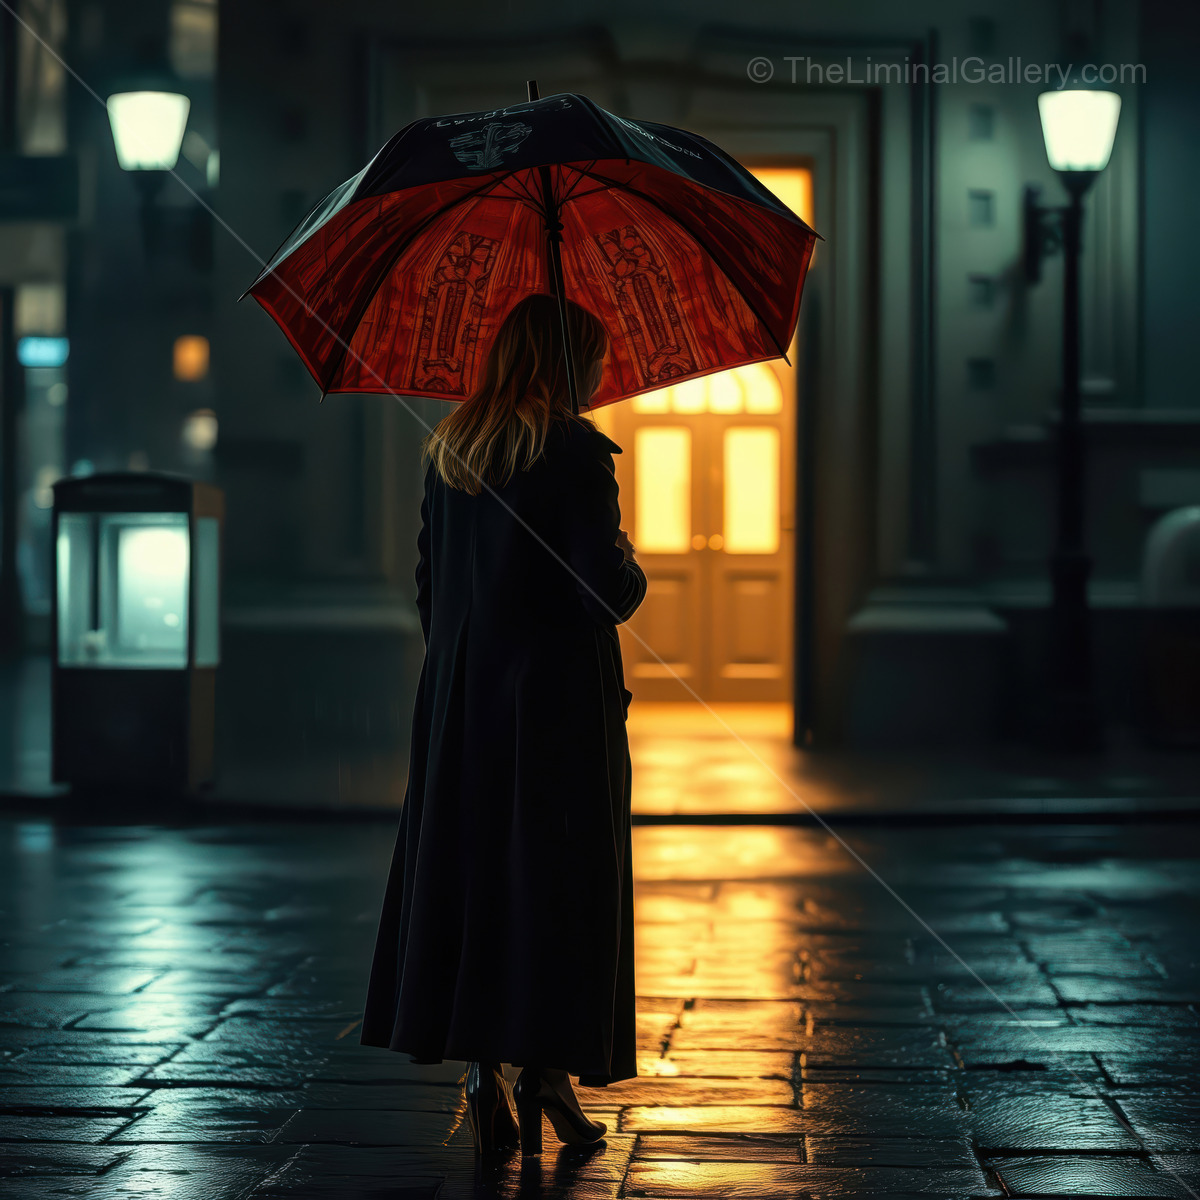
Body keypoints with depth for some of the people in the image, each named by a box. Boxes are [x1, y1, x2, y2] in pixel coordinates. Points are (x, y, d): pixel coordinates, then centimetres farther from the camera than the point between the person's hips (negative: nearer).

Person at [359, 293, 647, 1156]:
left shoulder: (450, 450, 9)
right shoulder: (574, 450, -11)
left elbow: (429, 589, 13)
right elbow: (606, 591, -16)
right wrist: (634, 572, 5)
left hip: (460, 697, 6)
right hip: (558, 698, -6)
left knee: (467, 871, 9)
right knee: (559, 881, 2)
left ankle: (483, 1070, 9)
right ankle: (548, 1070, 1)